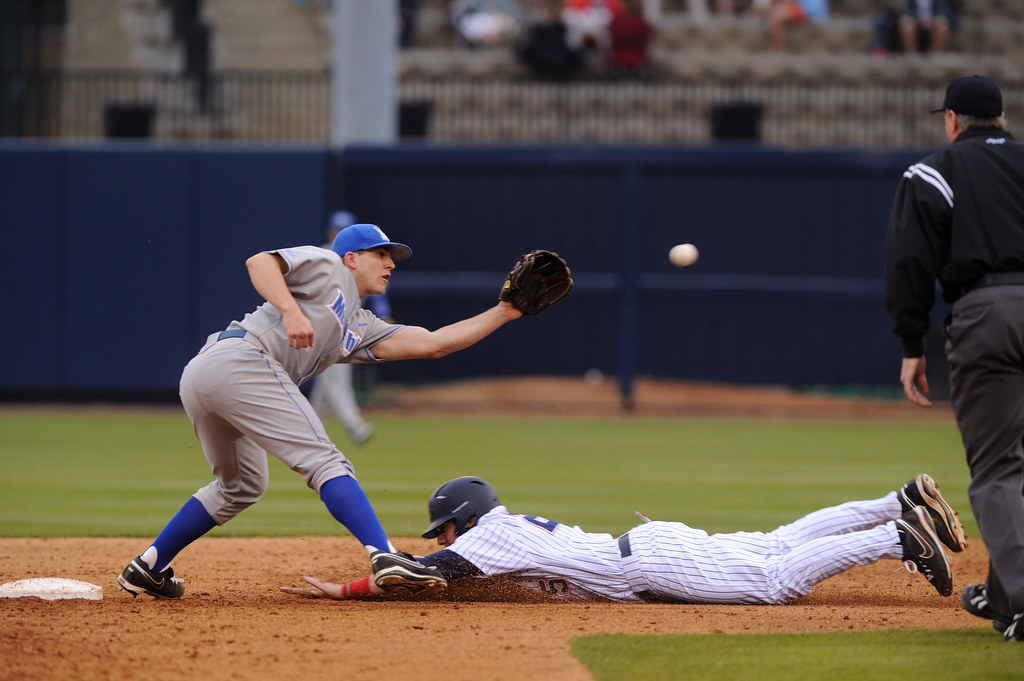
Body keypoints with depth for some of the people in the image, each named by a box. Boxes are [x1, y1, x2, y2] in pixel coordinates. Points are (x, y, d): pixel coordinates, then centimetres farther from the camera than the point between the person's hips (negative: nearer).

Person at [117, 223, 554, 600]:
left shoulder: (361, 329, 30)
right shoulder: (325, 267, 11)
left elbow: (431, 343, 23)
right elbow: (259, 263, -5)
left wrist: (504, 312, 22)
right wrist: (291, 310, -22)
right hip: (241, 360, -10)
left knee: (241, 487, 26)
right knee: (325, 462, -15)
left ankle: (148, 569, 27)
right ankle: (384, 558, -28)